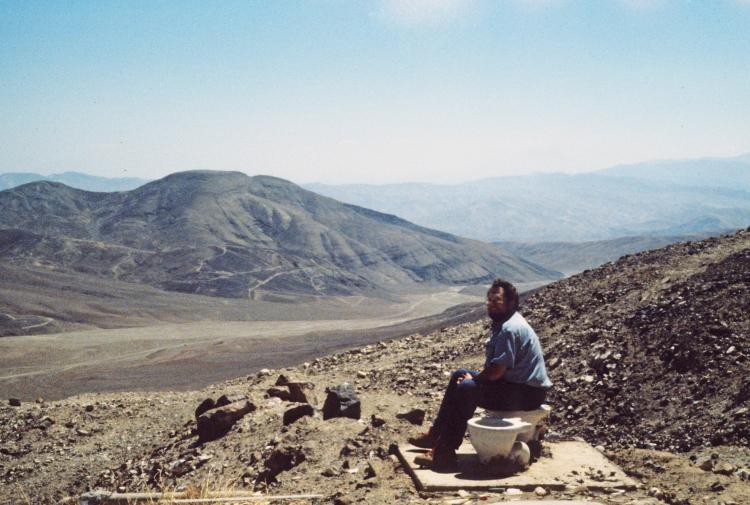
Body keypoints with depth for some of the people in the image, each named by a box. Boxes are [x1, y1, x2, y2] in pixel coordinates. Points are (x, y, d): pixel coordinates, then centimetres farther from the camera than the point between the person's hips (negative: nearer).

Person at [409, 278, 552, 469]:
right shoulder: (502, 323, 11)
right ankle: (437, 433, 19)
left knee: (466, 388, -24)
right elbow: (495, 368, 16)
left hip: (527, 393, -11)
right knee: (460, 375, 15)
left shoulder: (509, 329, -23)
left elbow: (496, 371, -27)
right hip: (514, 382, 11)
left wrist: (474, 378, -8)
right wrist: (474, 377, -1)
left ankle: (444, 453, -20)